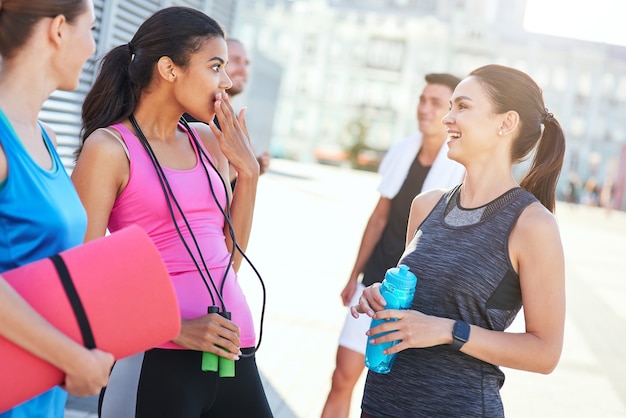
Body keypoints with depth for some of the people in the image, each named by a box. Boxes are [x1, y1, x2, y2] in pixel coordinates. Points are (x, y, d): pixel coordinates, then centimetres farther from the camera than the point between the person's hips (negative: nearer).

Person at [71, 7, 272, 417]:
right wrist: (175, 329, -17)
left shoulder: (208, 143, 10)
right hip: (158, 358, -6)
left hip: (234, 357, 6)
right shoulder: (110, 148, -7)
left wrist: (248, 171, 4)